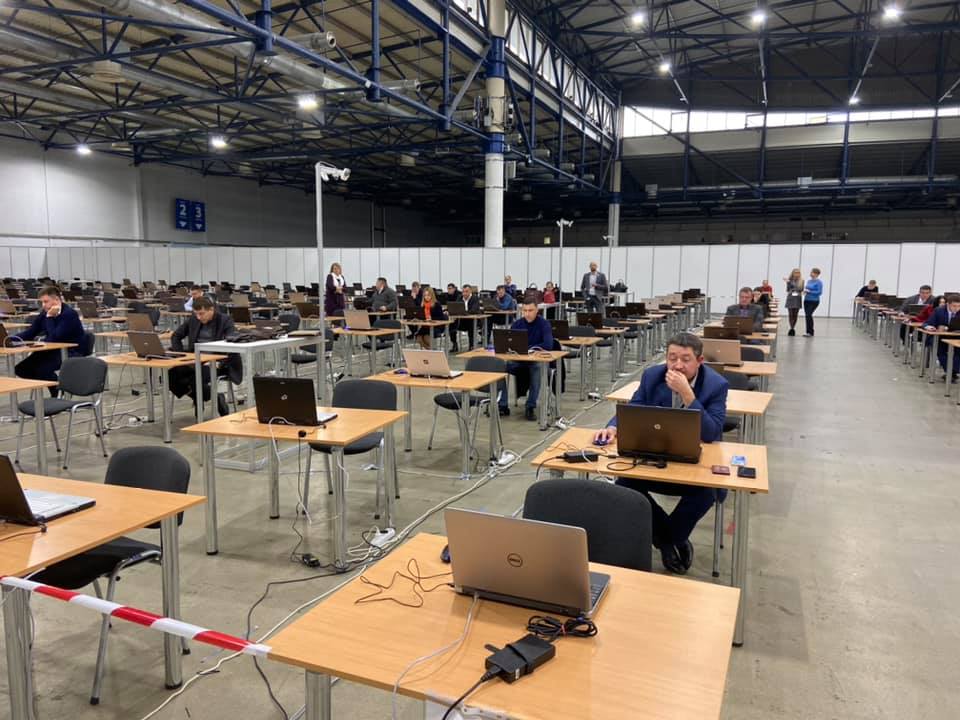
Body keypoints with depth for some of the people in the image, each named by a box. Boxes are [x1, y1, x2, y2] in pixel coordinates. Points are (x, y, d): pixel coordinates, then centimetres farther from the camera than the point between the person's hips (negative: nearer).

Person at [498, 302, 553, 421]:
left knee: (538, 367, -38)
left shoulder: (544, 324, -8)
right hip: (518, 361, 4)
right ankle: (502, 405, -19)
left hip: (537, 361, -4)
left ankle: (531, 407, -27)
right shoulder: (517, 324, 4)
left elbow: (548, 345, -21)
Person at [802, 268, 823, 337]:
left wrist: (809, 291, -17)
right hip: (806, 300, 8)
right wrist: (804, 291, -2)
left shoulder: (819, 282, -10)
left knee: (808, 315, -14)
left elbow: (819, 292, -15)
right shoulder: (809, 281, 12)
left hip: (814, 301, -8)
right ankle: (809, 331, 15)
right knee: (807, 315, 6)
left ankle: (810, 332, -6)